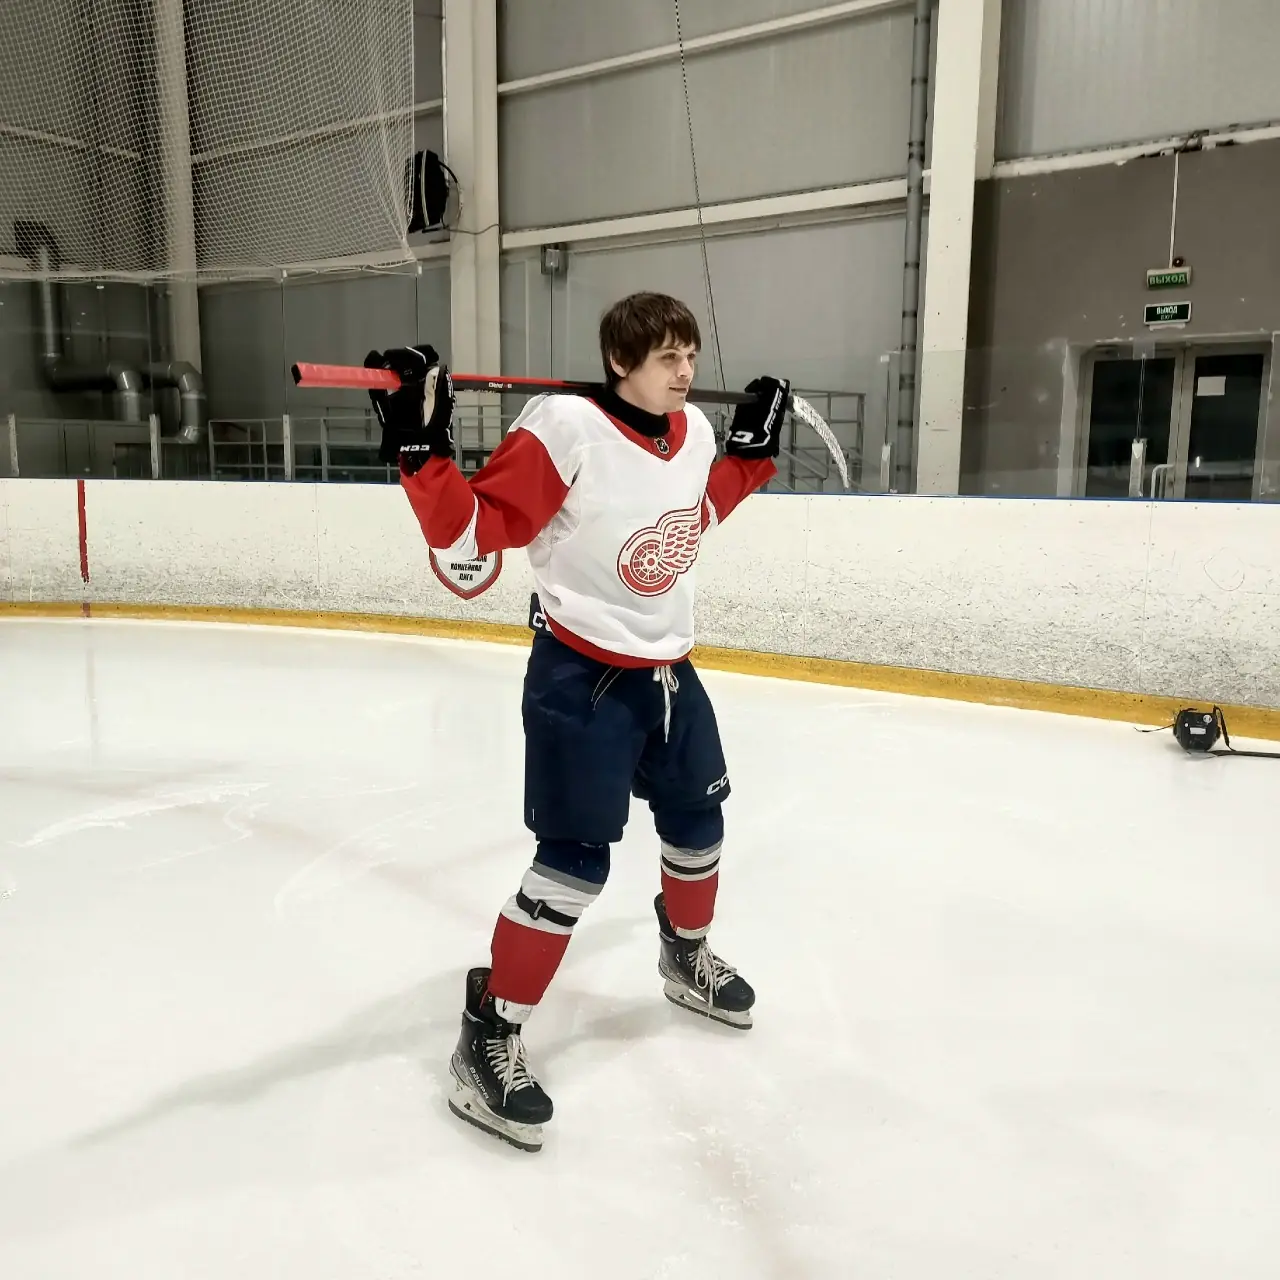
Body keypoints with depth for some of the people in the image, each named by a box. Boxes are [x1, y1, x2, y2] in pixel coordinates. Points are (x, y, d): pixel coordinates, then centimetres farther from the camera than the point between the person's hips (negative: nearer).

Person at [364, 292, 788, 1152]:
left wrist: (755, 448, 17)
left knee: (698, 822, 21)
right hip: (579, 676, -8)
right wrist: (423, 448, -34)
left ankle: (688, 958, 48)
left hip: (668, 670, 8)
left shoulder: (694, 431, 2)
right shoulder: (566, 429, -20)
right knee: (575, 863, -9)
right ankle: (490, 1039, 8)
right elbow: (470, 530, -21)